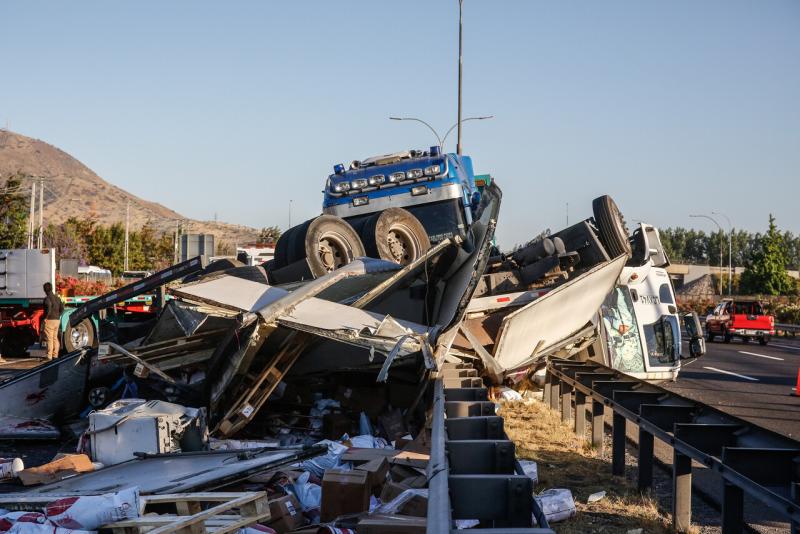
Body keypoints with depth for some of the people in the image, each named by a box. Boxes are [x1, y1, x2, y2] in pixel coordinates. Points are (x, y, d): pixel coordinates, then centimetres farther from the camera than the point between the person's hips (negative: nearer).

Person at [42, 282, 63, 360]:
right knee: (55, 338, 14)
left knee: (49, 339, -5)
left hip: (50, 320, -8)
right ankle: (55, 355, 17)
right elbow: (62, 308, 12)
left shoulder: (47, 298, -13)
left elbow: (48, 309, -24)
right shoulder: (57, 297, 11)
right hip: (57, 320, 8)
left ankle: (49, 356, -5)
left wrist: (46, 318, -14)